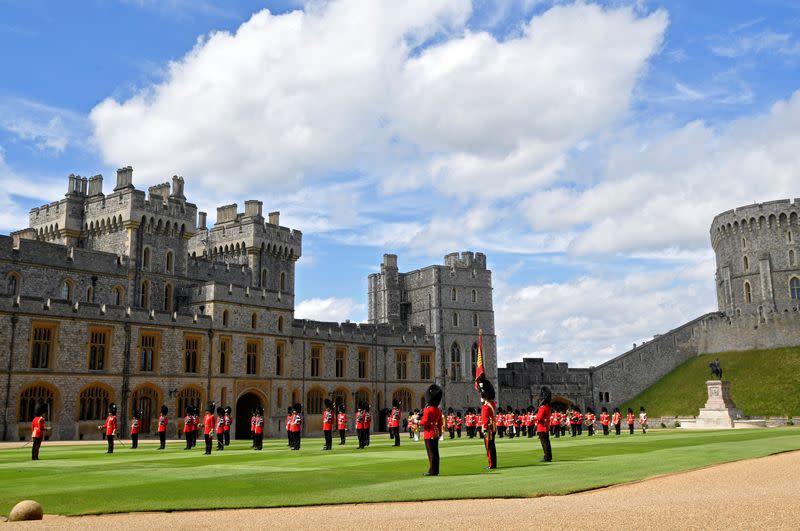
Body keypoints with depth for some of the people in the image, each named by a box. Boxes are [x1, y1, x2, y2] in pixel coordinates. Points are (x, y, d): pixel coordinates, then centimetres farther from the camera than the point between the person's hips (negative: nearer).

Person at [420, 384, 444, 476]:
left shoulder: (427, 410, -14)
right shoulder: (438, 410, 10)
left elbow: (425, 422, -19)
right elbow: (440, 423, 14)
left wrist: (417, 422, -1)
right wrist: (439, 432, 22)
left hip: (429, 434, -8)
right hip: (436, 433, 8)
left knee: (431, 453, -4)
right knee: (435, 452, 10)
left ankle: (432, 471, -2)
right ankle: (435, 470, 14)